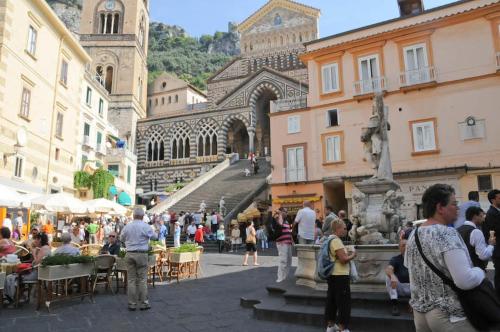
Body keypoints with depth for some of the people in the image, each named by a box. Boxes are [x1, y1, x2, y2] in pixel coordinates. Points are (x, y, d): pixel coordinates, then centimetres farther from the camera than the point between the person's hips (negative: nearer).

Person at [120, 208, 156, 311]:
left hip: (129, 254, 3)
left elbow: (121, 238, 16)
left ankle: (132, 304, 14)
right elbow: (154, 237, 5)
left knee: (131, 279, 9)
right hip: (141, 254, -3)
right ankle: (143, 303, 9)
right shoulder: (145, 226, -8)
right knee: (142, 279, 4)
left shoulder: (127, 226, 1)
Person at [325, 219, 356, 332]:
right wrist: (352, 255, -6)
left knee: (331, 300, 15)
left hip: (333, 275, 10)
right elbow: (343, 259, -24)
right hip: (340, 276, -10)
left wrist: (347, 254, 11)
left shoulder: (330, 239, 11)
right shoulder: (337, 241, -19)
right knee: (344, 302, 1)